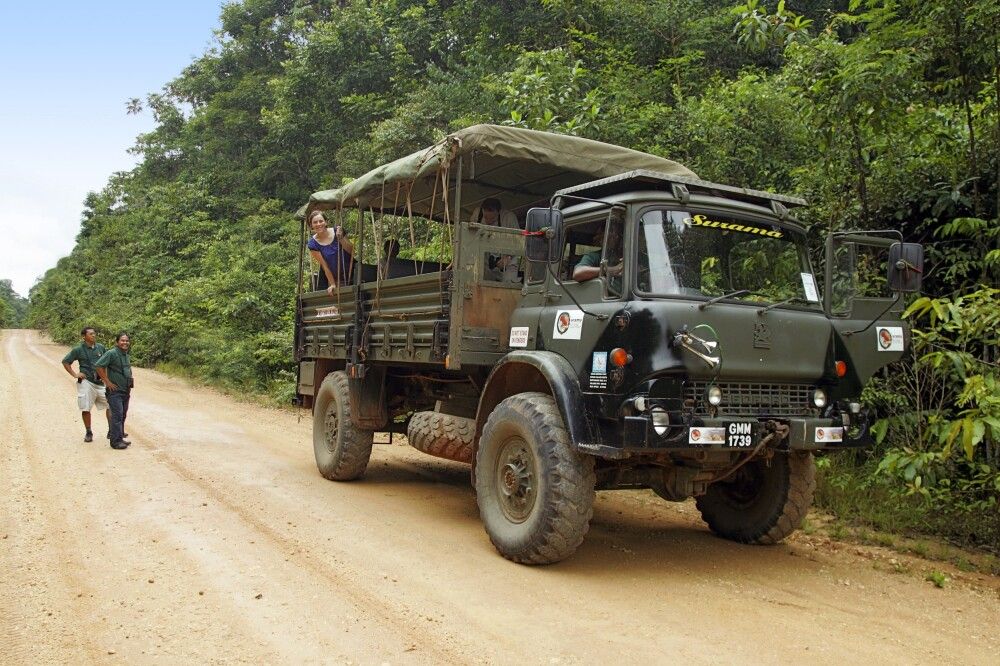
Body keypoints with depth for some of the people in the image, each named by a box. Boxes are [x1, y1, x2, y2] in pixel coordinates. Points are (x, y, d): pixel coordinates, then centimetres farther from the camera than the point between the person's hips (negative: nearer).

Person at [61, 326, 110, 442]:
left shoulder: (101, 347, 7)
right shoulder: (78, 349, -3)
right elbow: (65, 361, 4)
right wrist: (74, 374, -3)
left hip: (101, 381, 3)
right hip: (86, 382, -3)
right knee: (86, 409, 2)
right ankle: (88, 433, 17)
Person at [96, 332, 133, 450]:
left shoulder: (126, 355, 13)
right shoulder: (111, 353, -13)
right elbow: (99, 366, -20)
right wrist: (107, 382, -18)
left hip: (125, 391, 8)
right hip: (115, 390, -8)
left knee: (123, 415, 14)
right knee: (117, 415, -11)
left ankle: (119, 437, 23)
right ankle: (116, 441, -7)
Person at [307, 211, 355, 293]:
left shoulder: (337, 231, -13)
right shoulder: (313, 244, -14)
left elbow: (352, 251, -13)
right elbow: (324, 266, -14)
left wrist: (341, 238, -28)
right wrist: (332, 284, -13)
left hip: (348, 273, 1)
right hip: (328, 276, 0)